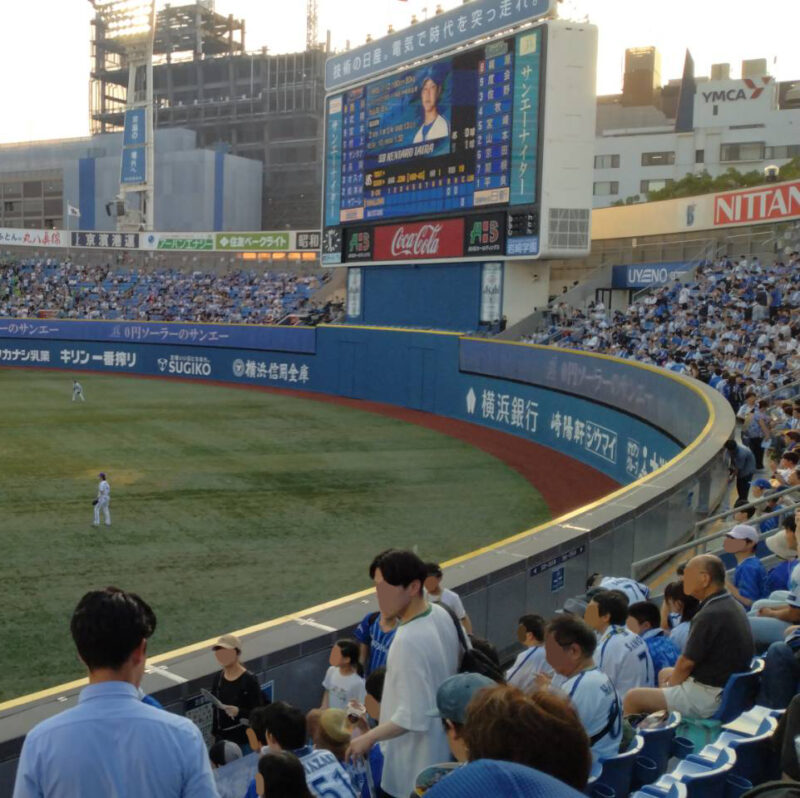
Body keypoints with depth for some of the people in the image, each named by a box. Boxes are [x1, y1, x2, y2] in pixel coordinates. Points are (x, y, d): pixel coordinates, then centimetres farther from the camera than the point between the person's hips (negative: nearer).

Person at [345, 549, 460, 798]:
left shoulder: (408, 642, -32)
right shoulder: (441, 614, -5)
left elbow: (413, 717, -30)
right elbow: (452, 666, 12)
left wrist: (369, 737, -17)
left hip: (414, 764, -9)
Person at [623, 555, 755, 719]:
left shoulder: (710, 616, -25)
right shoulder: (732, 605, 5)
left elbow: (687, 662, -16)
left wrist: (670, 684, 3)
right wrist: (674, 677, 12)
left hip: (709, 699, -10)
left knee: (633, 698, -5)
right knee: (665, 673, 31)